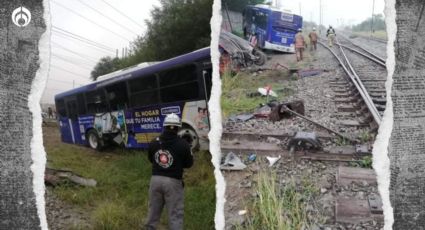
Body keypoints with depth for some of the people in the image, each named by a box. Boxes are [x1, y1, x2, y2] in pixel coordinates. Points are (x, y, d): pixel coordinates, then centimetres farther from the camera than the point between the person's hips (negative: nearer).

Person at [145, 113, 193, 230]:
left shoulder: (154, 142, 2)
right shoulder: (183, 144, -11)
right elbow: (189, 164, -1)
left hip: (156, 179, 4)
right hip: (173, 181, -4)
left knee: (154, 210, 18)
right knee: (175, 213, 2)